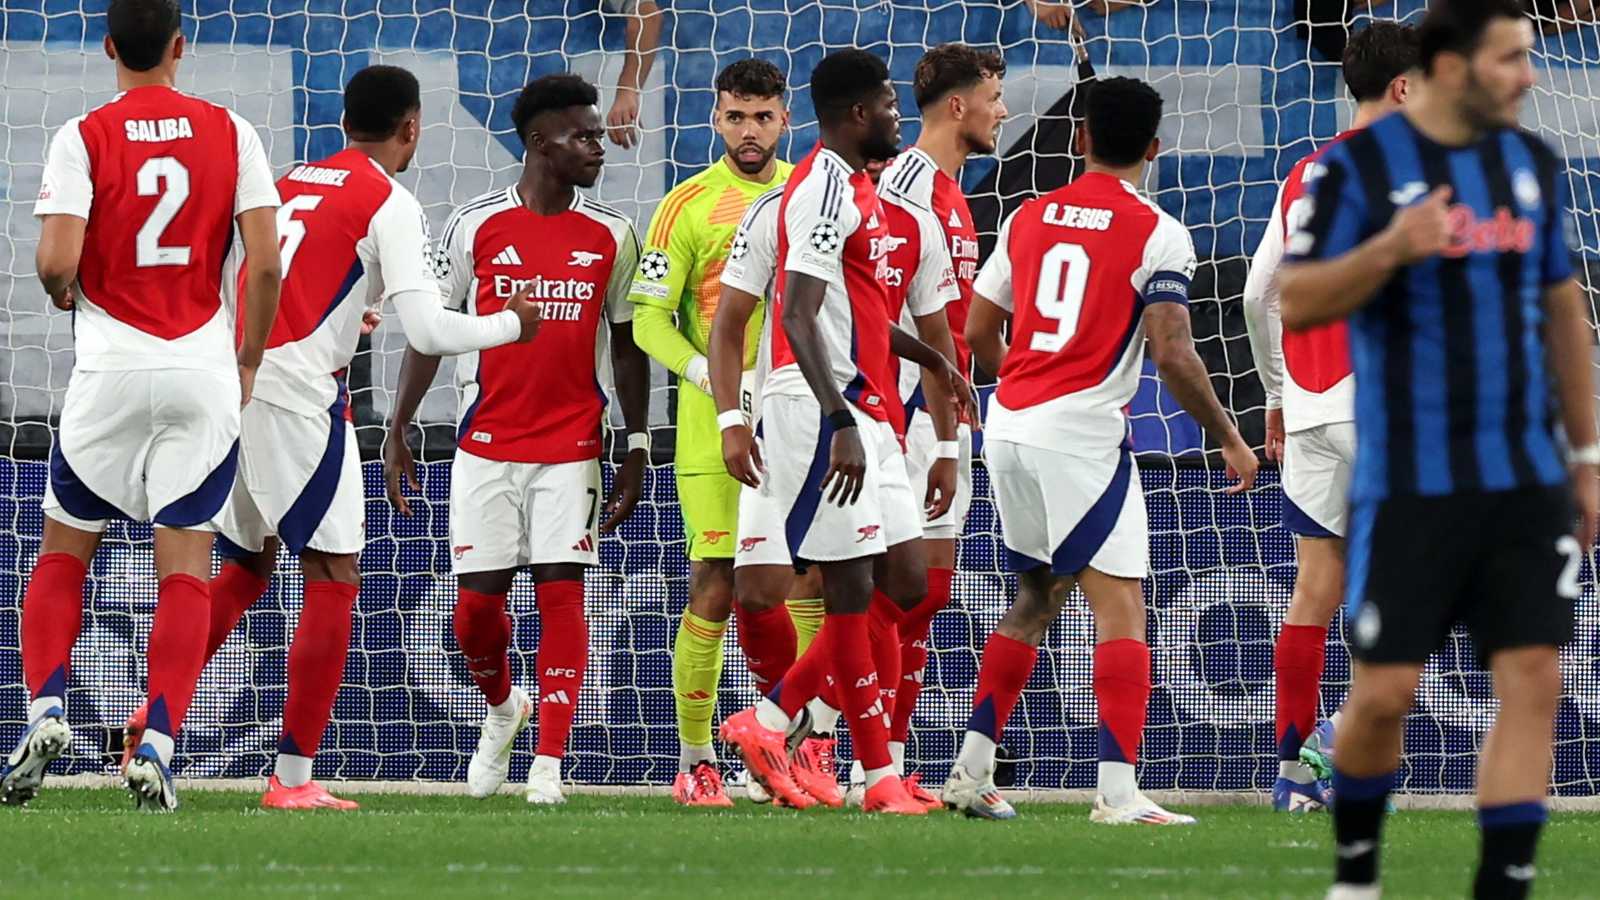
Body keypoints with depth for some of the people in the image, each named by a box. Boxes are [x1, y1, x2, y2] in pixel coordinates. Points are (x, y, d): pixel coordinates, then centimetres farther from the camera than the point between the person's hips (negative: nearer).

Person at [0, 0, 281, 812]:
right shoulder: (231, 134, 2)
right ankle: (156, 746, -8)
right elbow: (265, 263, -4)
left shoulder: (83, 139, -4)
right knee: (185, 568, 2)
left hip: (111, 370, -1)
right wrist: (249, 360, 9)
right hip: (203, 374, 1)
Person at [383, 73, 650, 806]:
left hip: (571, 446, 0)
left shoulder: (610, 236, 4)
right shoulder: (475, 225, -1)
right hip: (486, 443, 0)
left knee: (561, 591, -8)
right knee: (476, 602, 0)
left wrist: (637, 447, 4)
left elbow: (627, 343, 10)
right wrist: (398, 429, 1)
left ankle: (549, 763, -4)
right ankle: (503, 707, 31)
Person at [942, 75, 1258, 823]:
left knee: (1036, 597, 20)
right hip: (1083, 438, -6)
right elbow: (1173, 355, -13)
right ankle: (1118, 791, -16)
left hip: (1008, 426, 6)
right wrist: (1230, 440, -1)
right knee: (1120, 607, -5)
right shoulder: (1157, 234, -7)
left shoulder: (1028, 218, 11)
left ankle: (971, 771, 18)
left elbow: (978, 333, 15)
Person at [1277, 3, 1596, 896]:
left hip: (1527, 484, 4)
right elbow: (1299, 302, -10)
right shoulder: (1358, 166, -6)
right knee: (1384, 691, -1)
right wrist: (1388, 250, -27)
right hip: (1408, 485, -4)